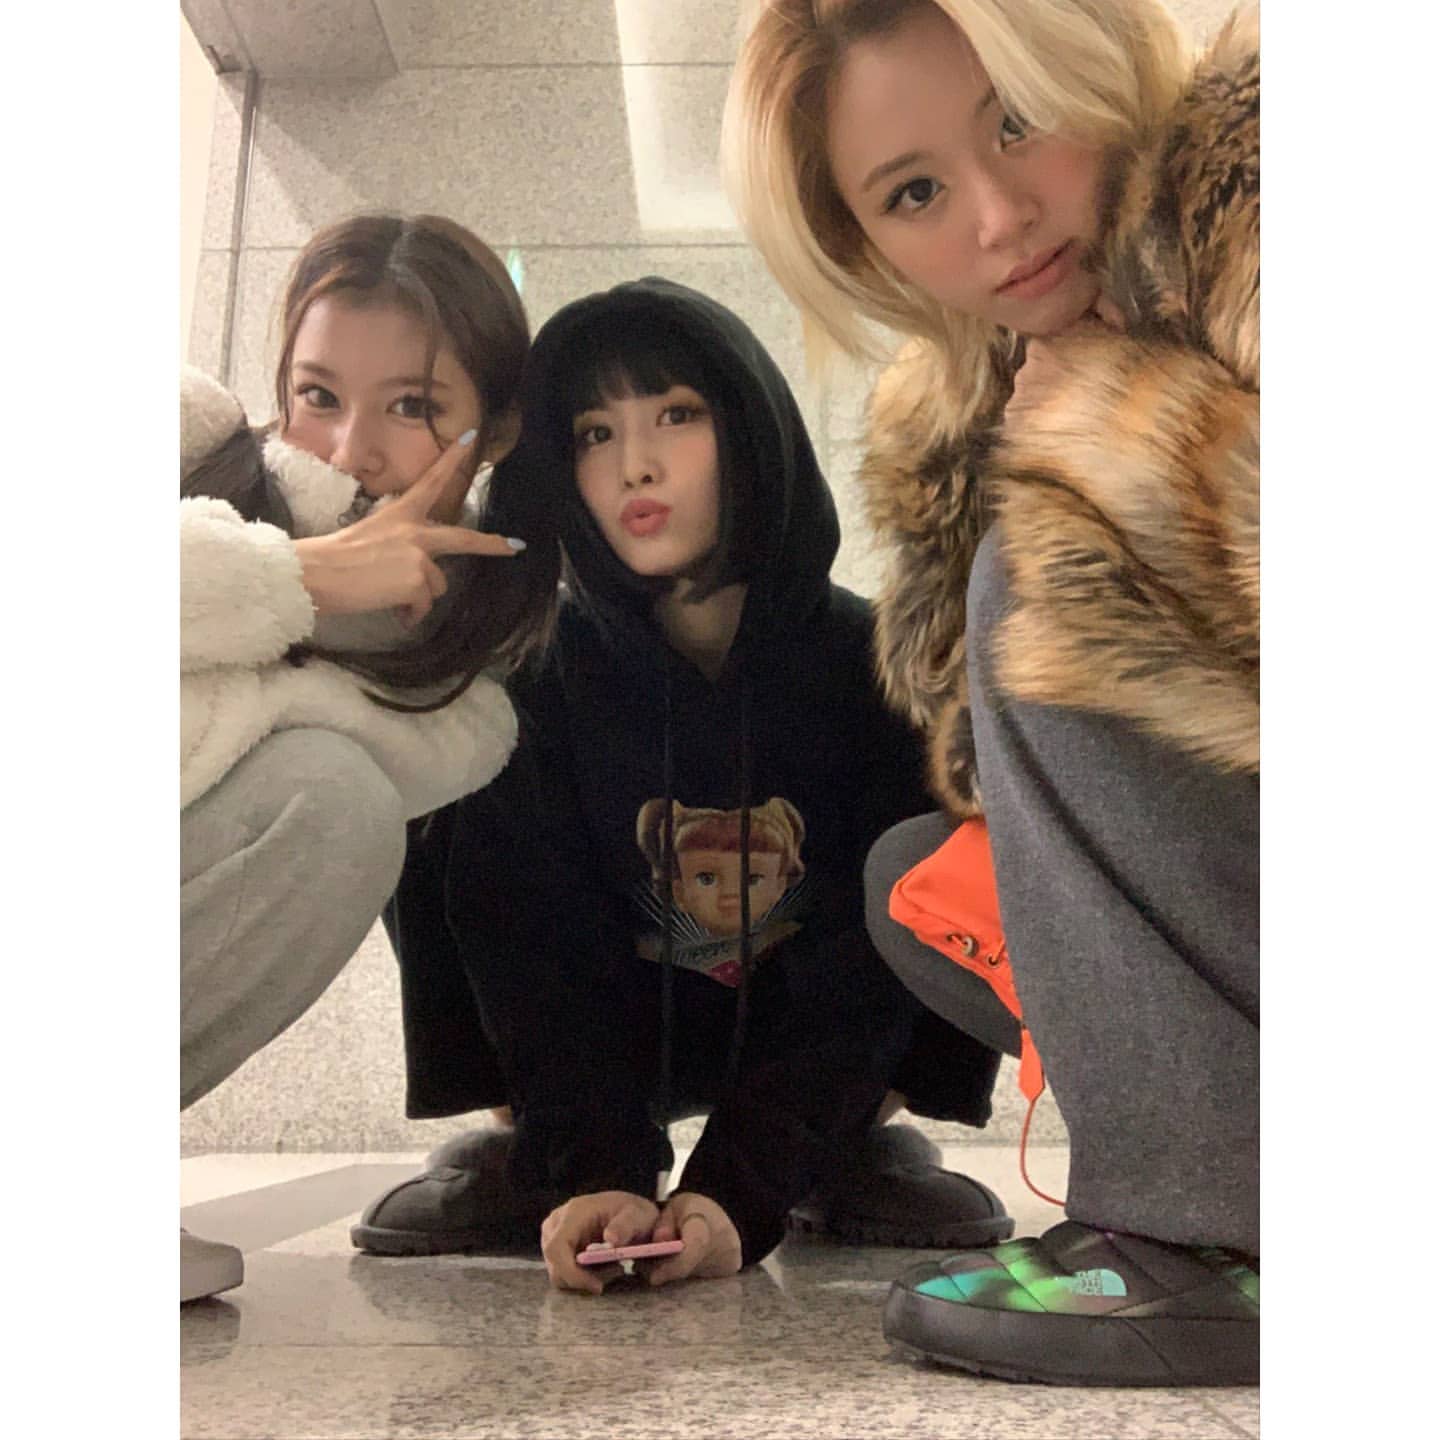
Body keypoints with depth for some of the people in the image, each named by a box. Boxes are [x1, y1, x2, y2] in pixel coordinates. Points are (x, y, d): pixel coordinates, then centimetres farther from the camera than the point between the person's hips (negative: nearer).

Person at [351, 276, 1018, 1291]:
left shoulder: (877, 663, -20)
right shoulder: (545, 672, -17)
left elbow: (874, 947, -25)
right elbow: (541, 932, -22)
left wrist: (738, 1194, -37)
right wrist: (593, 1176, -38)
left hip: (832, 1039, 0)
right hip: (610, 1042, 1)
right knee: (464, 835, -23)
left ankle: (863, 1141, -8)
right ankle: (527, 1143, -8)